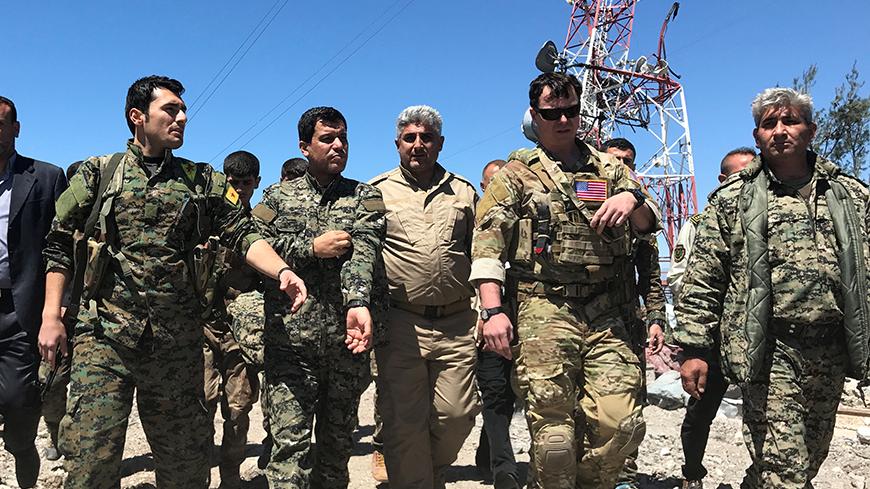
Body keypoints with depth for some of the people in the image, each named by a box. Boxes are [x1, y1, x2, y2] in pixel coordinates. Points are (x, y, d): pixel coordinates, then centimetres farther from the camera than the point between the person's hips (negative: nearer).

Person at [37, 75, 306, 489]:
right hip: (104, 334, -1)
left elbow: (244, 235, 0)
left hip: (179, 340, 1)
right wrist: (51, 316, -1)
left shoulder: (203, 181, 10)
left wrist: (282, 271, -18)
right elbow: (59, 245, 7)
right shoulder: (97, 173, 7)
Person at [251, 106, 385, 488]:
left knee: (338, 442, 12)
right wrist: (311, 247, -12)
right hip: (290, 340, -1)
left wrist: (358, 302, -29)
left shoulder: (366, 197, 9)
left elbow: (363, 248, -11)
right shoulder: (277, 197, 11)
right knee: (290, 441, -4)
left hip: (347, 341, 1)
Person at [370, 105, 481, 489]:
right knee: (404, 421, 3)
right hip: (401, 324, -2)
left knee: (457, 414, 4)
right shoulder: (376, 192, 7)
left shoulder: (464, 192, 14)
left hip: (457, 323, 2)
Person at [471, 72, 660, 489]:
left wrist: (633, 199, -8)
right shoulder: (516, 174, 8)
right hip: (543, 314, -3)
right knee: (553, 431, -2)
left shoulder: (608, 169, 19)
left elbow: (649, 223, 16)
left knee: (619, 423, -3)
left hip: (605, 316, 3)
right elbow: (487, 245, -1)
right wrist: (493, 310, -12)